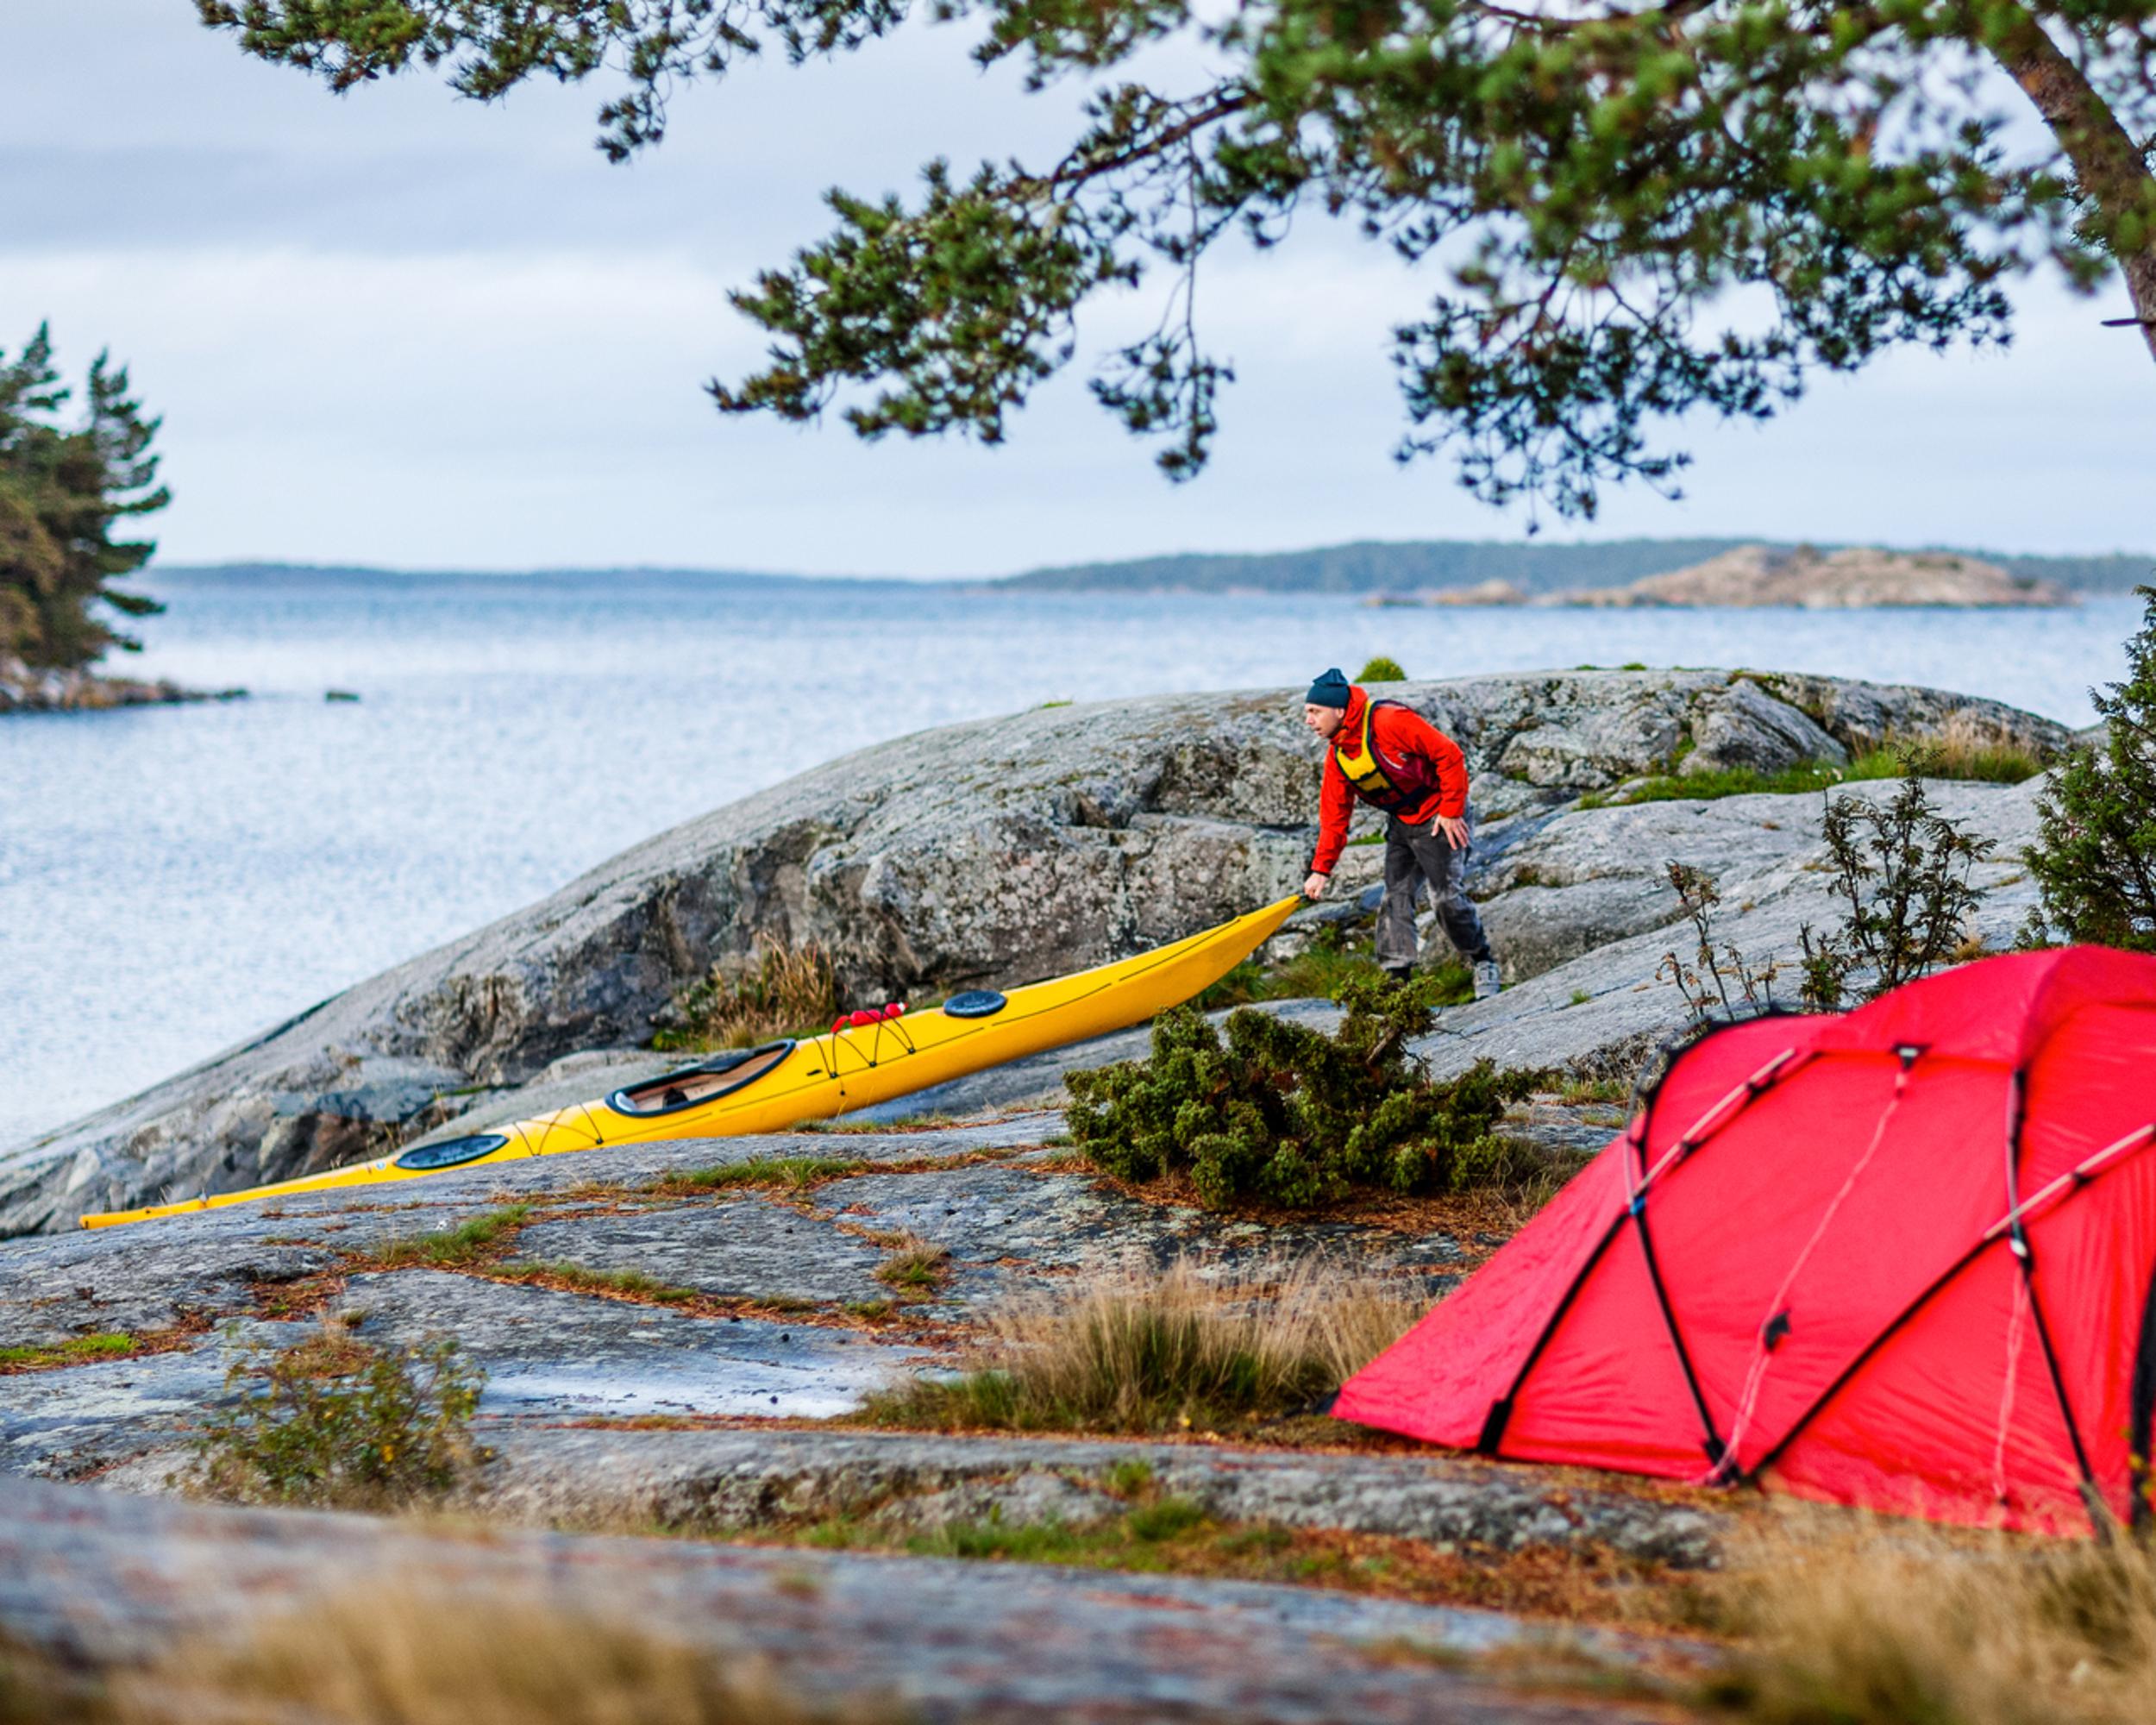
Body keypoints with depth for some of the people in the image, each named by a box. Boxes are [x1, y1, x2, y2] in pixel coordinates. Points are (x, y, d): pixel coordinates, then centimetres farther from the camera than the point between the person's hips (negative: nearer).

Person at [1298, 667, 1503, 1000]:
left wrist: (1451, 810, -18)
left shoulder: (1390, 722, -27)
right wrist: (1322, 868, -2)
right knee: (1395, 896, -1)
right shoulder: (1337, 755, -1)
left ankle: (1483, 963, 10)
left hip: (1438, 818, -7)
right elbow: (1334, 815, 4)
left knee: (1447, 896, -10)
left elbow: (1449, 754, -22)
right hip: (1400, 822, 7)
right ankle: (1396, 977, 0)